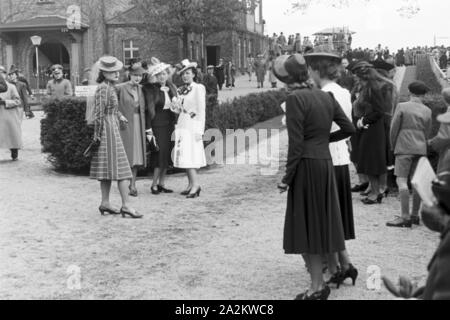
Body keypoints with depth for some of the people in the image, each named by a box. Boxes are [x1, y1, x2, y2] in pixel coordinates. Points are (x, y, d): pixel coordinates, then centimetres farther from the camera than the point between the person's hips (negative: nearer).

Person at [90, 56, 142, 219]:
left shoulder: (111, 87, 13)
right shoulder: (103, 88, -17)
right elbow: (99, 113, -18)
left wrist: (119, 115, 18)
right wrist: (98, 134, -16)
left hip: (113, 127, 10)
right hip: (108, 130, -10)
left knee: (108, 168, 12)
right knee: (120, 167, -10)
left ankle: (105, 204, 17)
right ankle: (126, 205, -11)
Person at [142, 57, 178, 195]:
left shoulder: (171, 88, 10)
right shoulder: (150, 89, -8)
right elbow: (149, 109, -11)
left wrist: (175, 123, 11)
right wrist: (148, 127, -14)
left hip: (170, 125, 6)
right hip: (158, 125, -6)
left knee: (167, 155, 8)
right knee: (160, 154, -7)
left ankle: (162, 184, 16)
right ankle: (154, 185, 4)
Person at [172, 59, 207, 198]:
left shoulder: (198, 88, -7)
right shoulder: (181, 90, 14)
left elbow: (201, 110, -11)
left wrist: (199, 131, -14)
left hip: (192, 125, -7)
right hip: (182, 124, 7)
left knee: (189, 155, -14)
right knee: (184, 156, 7)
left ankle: (195, 184, -13)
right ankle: (191, 184, 12)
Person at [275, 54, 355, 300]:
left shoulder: (295, 99, -14)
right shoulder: (325, 96, 7)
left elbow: (296, 144, -17)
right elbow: (348, 128, 8)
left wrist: (287, 178, -10)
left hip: (307, 166, -7)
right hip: (326, 163, 7)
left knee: (306, 226, 3)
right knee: (322, 222, 19)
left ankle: (317, 287, 9)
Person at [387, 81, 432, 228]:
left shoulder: (402, 107, -4)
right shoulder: (427, 111, 8)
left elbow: (394, 128, -3)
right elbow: (427, 133, 12)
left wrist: (393, 146, 10)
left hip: (404, 148, -5)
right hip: (421, 149, 5)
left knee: (402, 180, -8)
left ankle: (405, 217, -14)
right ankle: (415, 215, 16)